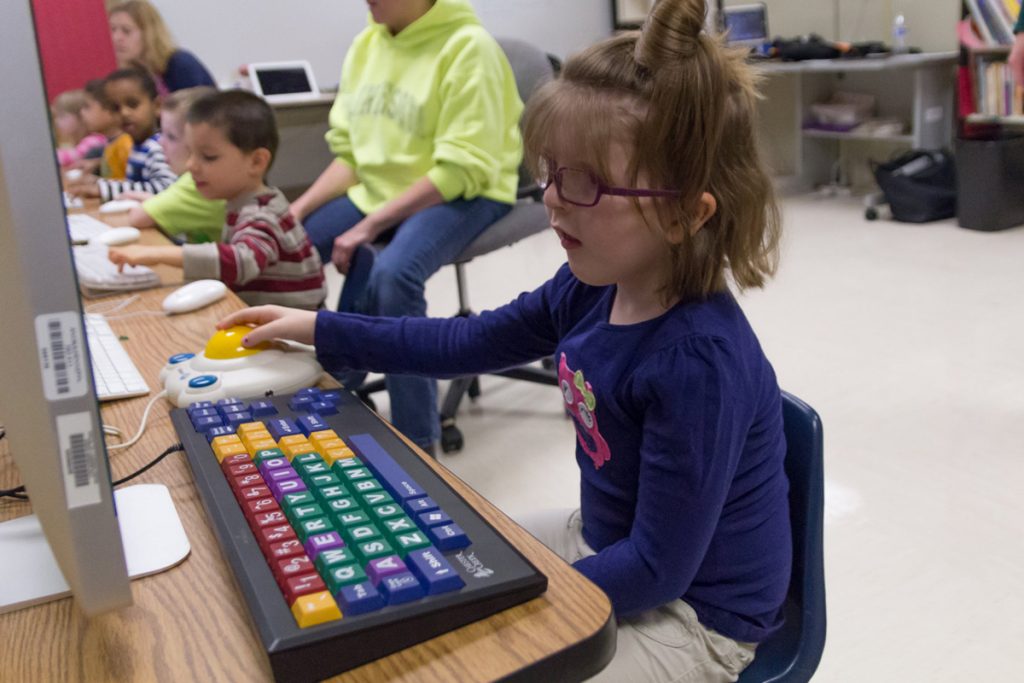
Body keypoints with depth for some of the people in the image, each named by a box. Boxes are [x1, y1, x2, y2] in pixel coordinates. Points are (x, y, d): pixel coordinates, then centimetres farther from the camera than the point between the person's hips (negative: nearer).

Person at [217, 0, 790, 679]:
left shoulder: (698, 363, -33)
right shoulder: (593, 287, -9)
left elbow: (658, 568, -26)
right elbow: (470, 342, 5)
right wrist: (320, 330, 7)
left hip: (692, 611, -7)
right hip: (604, 541, 7)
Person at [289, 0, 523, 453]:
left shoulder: (468, 47, -15)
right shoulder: (366, 45, 7)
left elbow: (459, 170, -21)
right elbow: (349, 153, 9)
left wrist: (370, 225, -24)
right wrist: (296, 211, -6)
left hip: (464, 195, -7)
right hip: (378, 189, 7)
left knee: (392, 274, -34)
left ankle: (418, 444, -19)